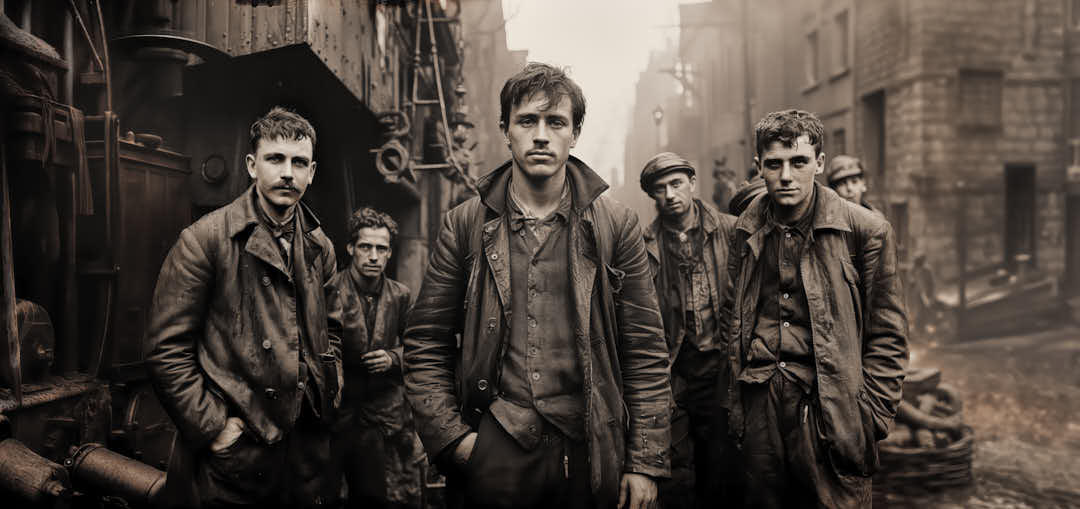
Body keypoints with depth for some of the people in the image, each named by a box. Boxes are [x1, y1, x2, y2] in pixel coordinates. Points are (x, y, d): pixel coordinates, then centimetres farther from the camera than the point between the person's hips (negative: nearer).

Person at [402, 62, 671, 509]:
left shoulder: (616, 226, 2)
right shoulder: (464, 226, 3)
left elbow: (646, 351, 1)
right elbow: (425, 344, 5)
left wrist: (645, 463, -3)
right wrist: (449, 436, -6)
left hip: (589, 451, 0)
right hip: (493, 451, 0)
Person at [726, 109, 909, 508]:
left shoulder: (866, 230, -5)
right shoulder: (746, 231, 7)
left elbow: (887, 336, -2)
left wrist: (872, 419, -7)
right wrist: (737, 405, 8)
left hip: (829, 408, -3)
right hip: (760, 404, 3)